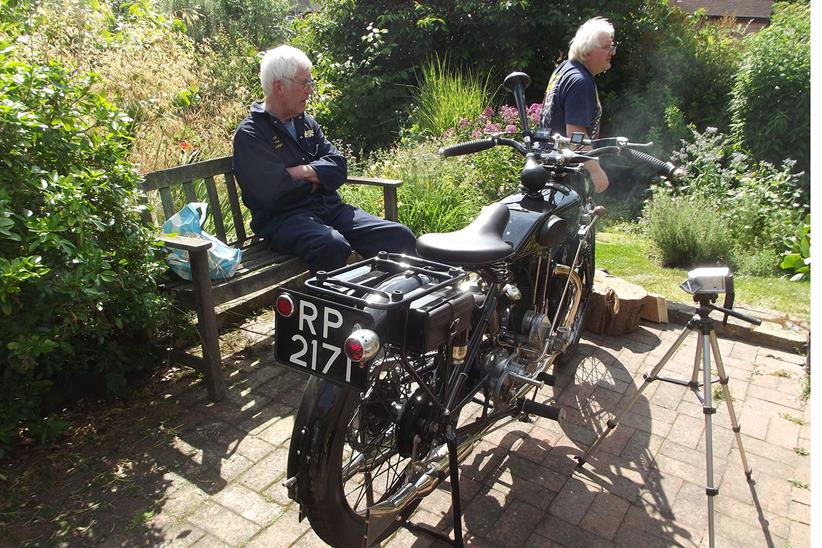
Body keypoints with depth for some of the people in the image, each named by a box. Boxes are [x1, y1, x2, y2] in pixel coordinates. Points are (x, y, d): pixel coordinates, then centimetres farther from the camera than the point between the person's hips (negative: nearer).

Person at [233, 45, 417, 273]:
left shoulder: (307, 123, 19)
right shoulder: (249, 135, -4)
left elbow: (338, 167, 10)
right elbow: (272, 194, -15)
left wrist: (303, 171, -9)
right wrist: (314, 181, 1)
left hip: (329, 207, 6)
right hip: (283, 218, -6)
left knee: (401, 237, -12)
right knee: (332, 247, -39)